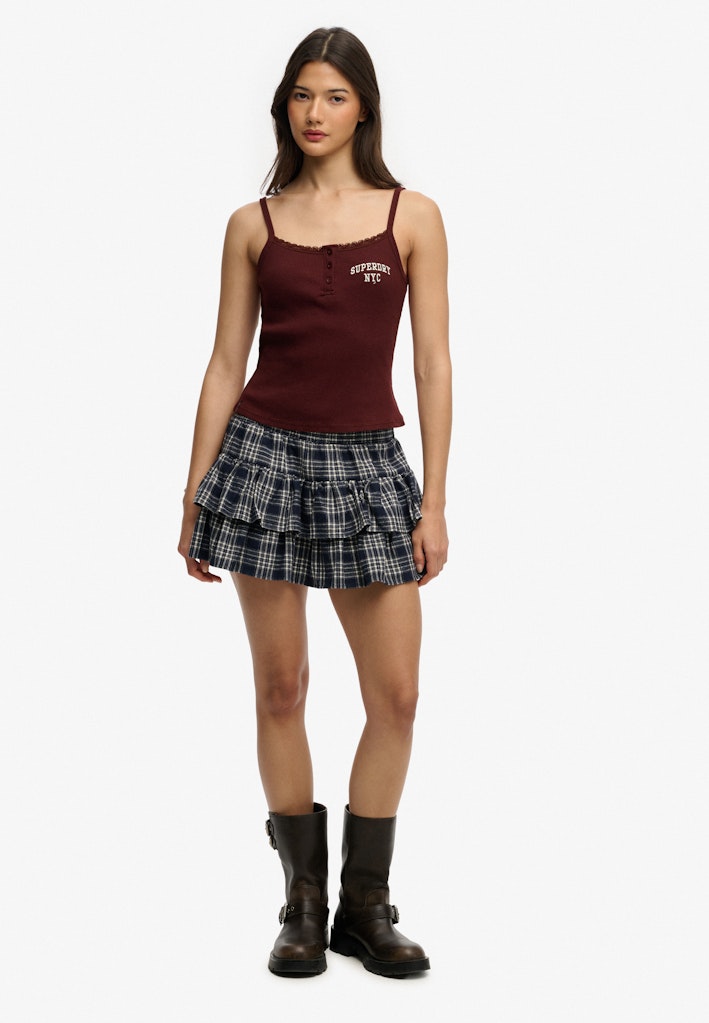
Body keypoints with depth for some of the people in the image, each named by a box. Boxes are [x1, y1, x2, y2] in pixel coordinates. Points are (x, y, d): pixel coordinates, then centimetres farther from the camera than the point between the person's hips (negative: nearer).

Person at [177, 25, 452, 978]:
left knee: (396, 693, -1)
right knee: (281, 686, 4)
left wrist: (434, 501, -5)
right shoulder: (253, 224, 6)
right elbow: (226, 366, 7)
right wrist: (193, 500, 4)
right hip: (267, 454, 0)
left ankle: (366, 905, 15)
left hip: (368, 466, 0)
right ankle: (304, 902, 17)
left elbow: (434, 366, 1)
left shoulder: (413, 216, 3)